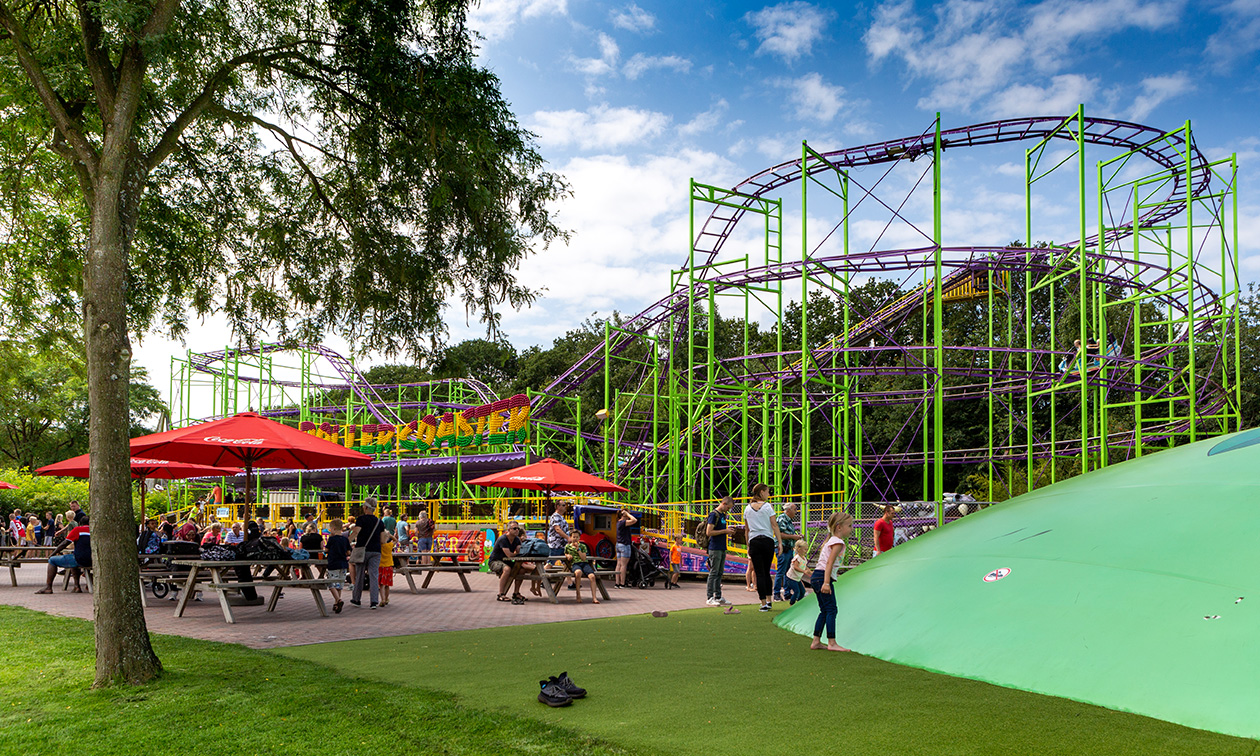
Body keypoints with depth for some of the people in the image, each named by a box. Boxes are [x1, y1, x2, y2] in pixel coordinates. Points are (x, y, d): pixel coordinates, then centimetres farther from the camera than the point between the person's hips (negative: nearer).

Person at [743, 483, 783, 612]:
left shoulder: (747, 509, 8)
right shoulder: (768, 506, -2)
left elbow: (747, 529, 11)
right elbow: (774, 525, -6)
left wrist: (748, 546, 16)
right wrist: (780, 542, -3)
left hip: (754, 542, 1)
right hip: (768, 541, -1)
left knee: (760, 573, 1)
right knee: (766, 572, 14)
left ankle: (764, 604, -3)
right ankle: (768, 600, 14)